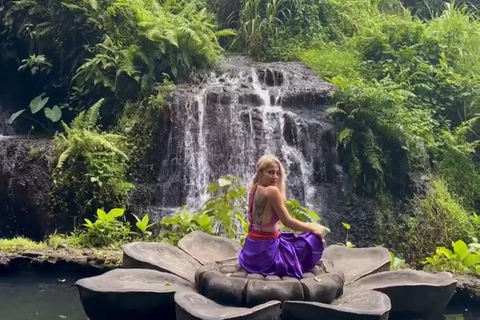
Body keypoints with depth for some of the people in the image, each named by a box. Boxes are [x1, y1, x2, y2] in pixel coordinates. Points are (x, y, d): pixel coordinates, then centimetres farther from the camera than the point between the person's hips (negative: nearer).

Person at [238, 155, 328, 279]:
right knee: (314, 237, 1)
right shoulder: (272, 190, -21)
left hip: (252, 250, 9)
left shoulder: (254, 189, 5)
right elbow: (288, 222, -16)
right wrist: (313, 228, -2)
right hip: (265, 251, -9)